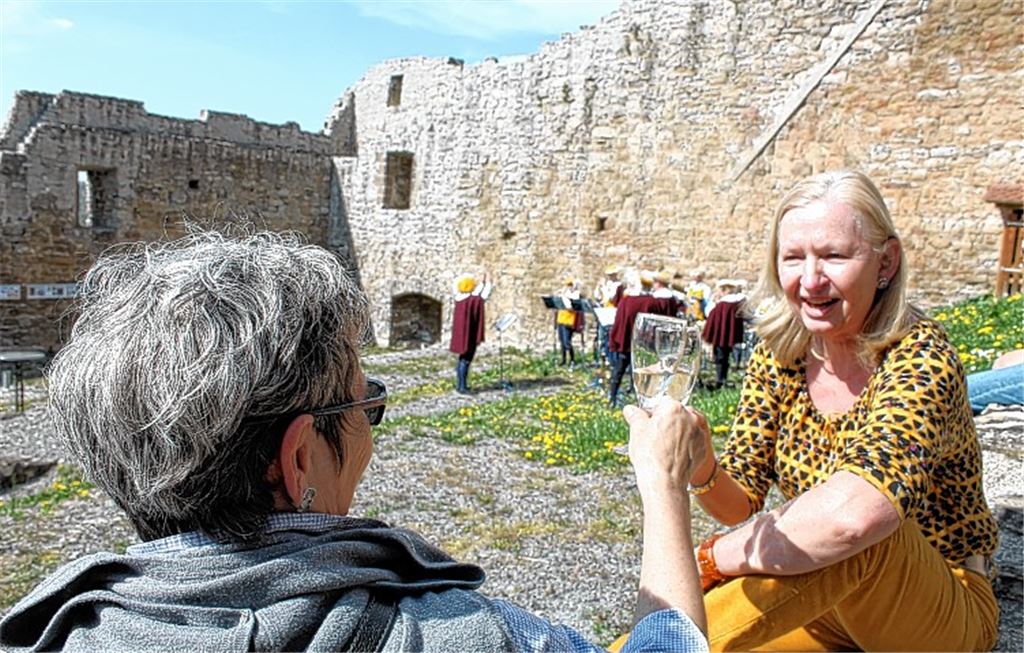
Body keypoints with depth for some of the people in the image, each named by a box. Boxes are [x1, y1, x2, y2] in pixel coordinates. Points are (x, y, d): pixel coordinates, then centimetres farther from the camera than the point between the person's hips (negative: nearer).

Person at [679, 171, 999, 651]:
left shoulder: (920, 359, -23)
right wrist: (702, 471, -28)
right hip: (825, 600, 4)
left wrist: (707, 559, -30)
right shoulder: (780, 355, -6)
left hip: (945, 612, -3)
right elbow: (740, 502, -6)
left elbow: (853, 513, -41)